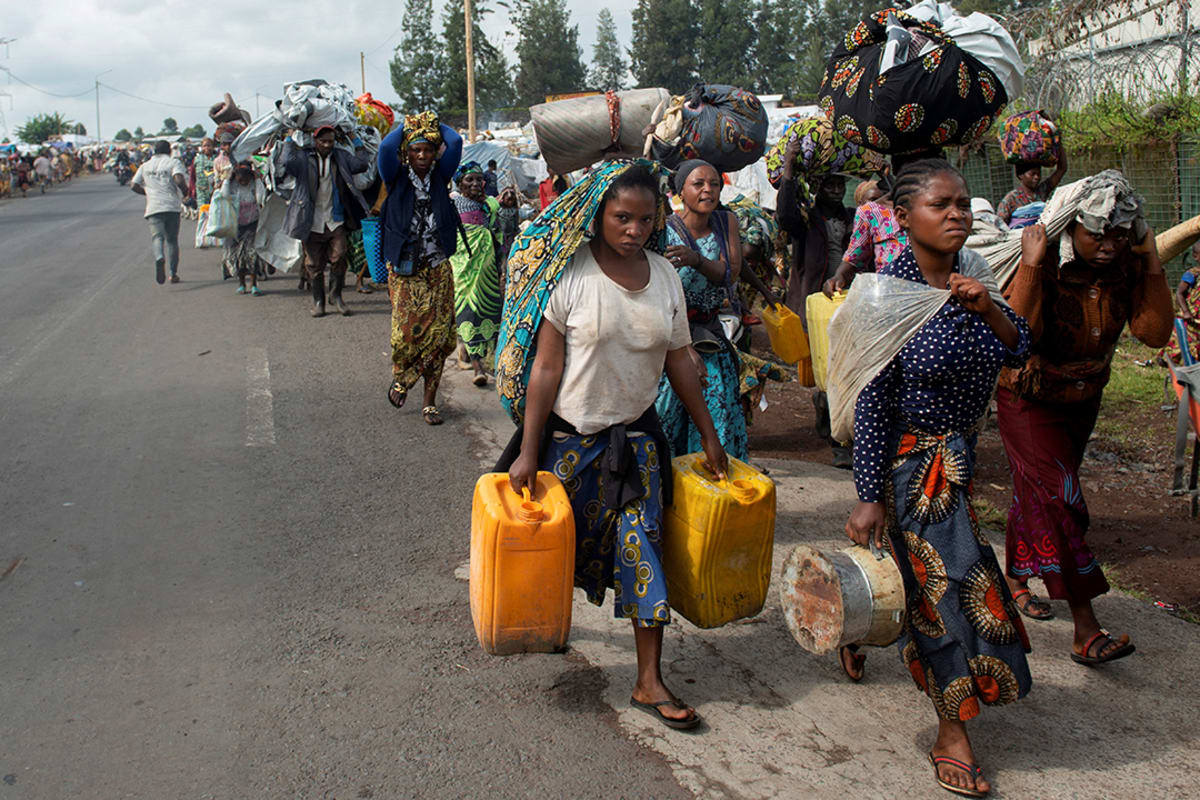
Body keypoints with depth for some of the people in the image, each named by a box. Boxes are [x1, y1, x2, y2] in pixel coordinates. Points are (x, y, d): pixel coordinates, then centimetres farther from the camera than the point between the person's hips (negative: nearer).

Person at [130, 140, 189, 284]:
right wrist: (186, 193, 2)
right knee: (172, 239, 9)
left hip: (153, 207, 1)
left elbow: (134, 186, 12)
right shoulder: (174, 162, 4)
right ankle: (173, 273, 8)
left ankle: (159, 258, -38)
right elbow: (179, 180, -15)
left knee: (157, 236, -5)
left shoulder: (145, 166, 16)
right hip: (172, 206, -1)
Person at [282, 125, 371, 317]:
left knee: (338, 258, -10)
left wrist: (357, 143, 3)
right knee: (314, 263, 5)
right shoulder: (304, 157, -2)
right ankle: (318, 300, 17)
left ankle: (336, 295, 9)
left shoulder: (340, 157, 7)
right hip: (312, 221, -1)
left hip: (335, 219, 1)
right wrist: (290, 141, -7)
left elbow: (361, 165, -3)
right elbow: (288, 162, -21)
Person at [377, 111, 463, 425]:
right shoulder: (397, 178, 2)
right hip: (404, 269, -2)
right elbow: (387, 146, -15)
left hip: (438, 269, 2)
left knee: (438, 334, -2)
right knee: (406, 332, -10)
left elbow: (455, 142, -5)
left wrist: (433, 123, 9)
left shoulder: (439, 175, 7)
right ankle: (400, 375, 23)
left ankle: (430, 401, 8)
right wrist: (407, 125, 1)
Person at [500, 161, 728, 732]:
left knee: (643, 548, 1)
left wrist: (709, 436, 10)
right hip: (570, 434, -3)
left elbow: (680, 363, 9)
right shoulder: (572, 273, -12)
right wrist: (528, 453, -14)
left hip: (635, 436, 3)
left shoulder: (665, 276, 1)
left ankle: (649, 682, 10)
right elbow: (546, 367, -13)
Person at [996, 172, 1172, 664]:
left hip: (1083, 399, 5)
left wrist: (1153, 265, -24)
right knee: (1058, 499, -13)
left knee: (1038, 494, 19)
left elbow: (1155, 333, -19)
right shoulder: (1048, 262, -25)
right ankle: (1086, 631, -12)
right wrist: (1031, 265, -41)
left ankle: (1016, 579, 40)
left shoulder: (1127, 265, -11)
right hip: (1029, 399, -5)